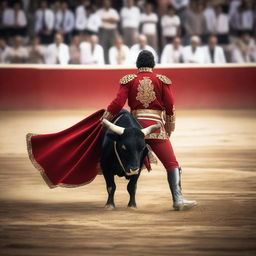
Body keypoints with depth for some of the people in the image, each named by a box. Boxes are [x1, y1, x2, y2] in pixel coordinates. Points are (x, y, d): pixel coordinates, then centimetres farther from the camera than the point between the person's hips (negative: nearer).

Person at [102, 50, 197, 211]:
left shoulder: (129, 80, 8)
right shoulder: (162, 81, 6)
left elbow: (118, 102, -1)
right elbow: (170, 106, 3)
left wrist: (105, 118, 9)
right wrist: (170, 127, 15)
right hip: (156, 126, -2)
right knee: (172, 163, -5)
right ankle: (178, 199, -18)